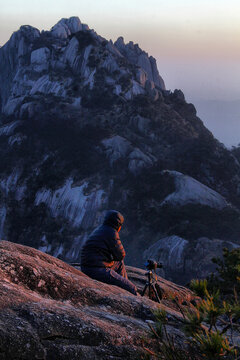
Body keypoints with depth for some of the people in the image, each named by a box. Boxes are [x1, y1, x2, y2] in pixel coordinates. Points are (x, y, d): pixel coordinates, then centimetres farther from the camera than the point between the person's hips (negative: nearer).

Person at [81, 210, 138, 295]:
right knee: (132, 289, -10)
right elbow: (121, 255, -7)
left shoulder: (98, 230, 20)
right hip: (99, 271, -10)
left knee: (120, 263, 31)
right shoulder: (111, 232, -9)